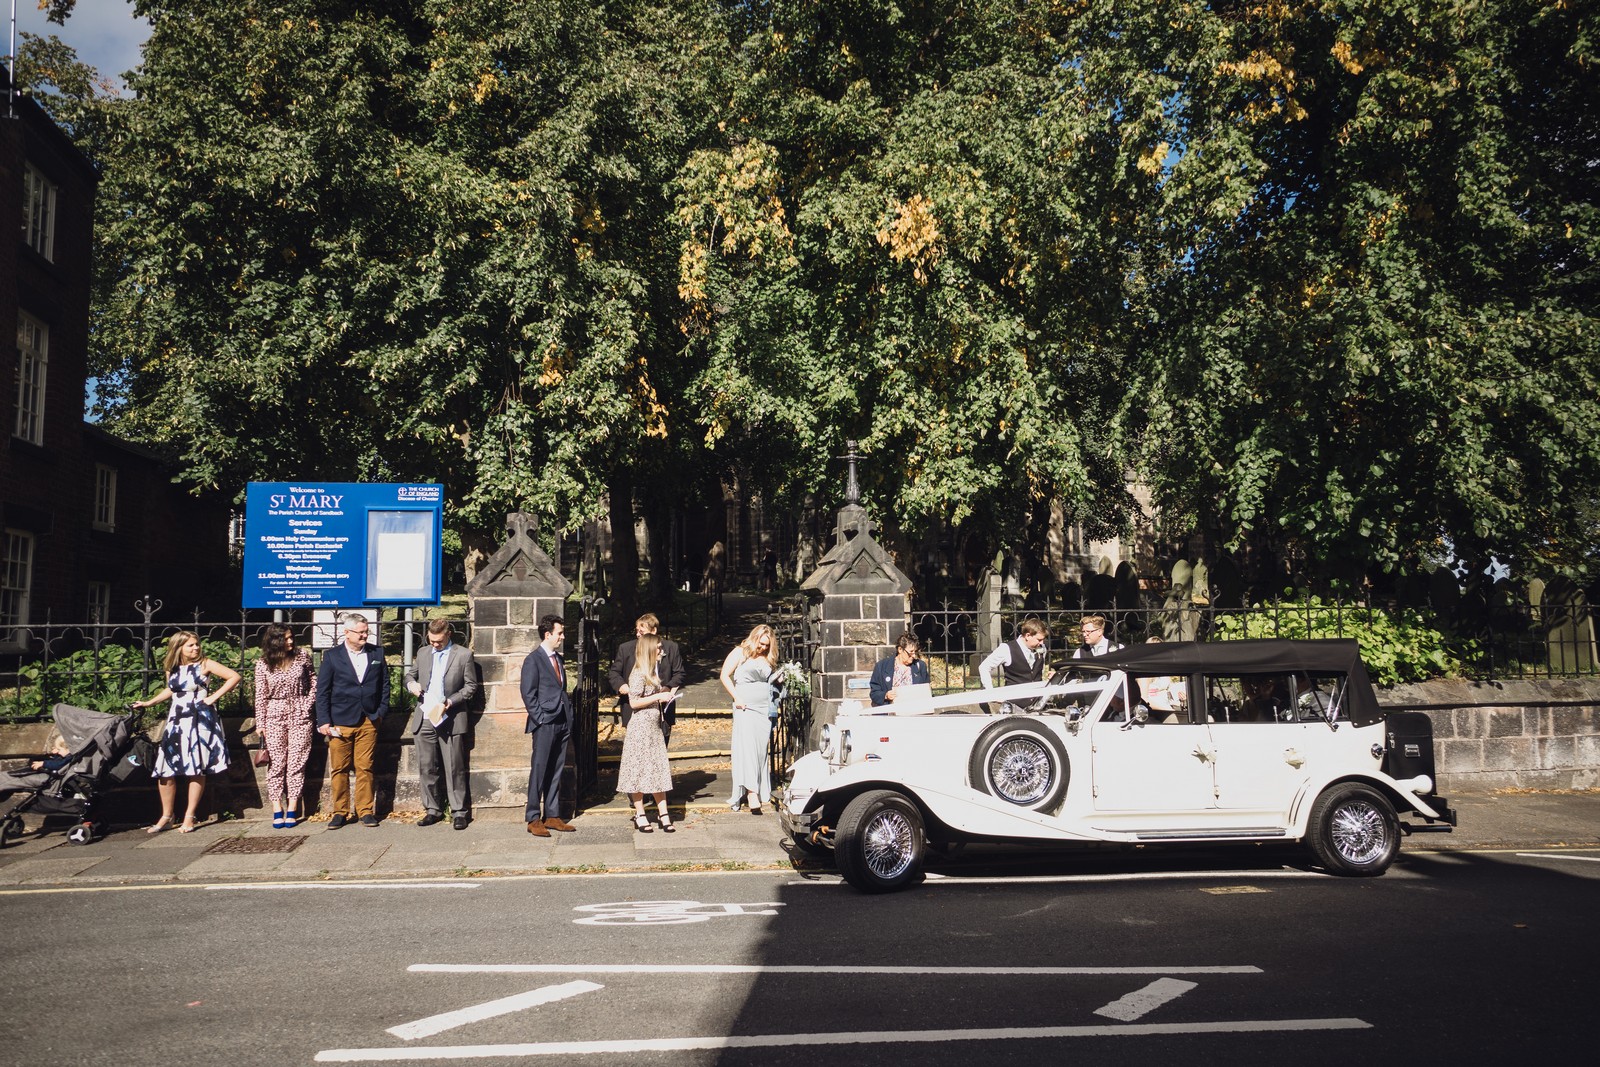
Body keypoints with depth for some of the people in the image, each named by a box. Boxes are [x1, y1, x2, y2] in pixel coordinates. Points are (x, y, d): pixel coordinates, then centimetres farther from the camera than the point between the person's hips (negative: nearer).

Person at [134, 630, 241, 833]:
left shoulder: (204, 664, -5)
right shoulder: (171, 668, 9)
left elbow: (234, 676, -9)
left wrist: (214, 696, -10)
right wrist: (149, 702, 18)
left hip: (199, 720, -4)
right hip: (176, 721, 5)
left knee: (196, 769, -2)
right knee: (164, 769, 0)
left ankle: (189, 817, 6)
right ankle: (166, 817, 13)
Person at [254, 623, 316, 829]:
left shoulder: (302, 656, 1)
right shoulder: (263, 665, -1)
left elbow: (313, 681, 12)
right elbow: (261, 696, 1)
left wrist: (309, 703, 2)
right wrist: (260, 724, -2)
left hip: (299, 716, 1)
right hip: (274, 717, 0)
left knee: (296, 762, -1)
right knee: (276, 763, 1)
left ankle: (292, 809, 4)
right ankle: (277, 810, 6)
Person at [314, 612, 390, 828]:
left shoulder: (377, 653, 8)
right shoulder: (332, 656, 2)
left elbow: (384, 685, 13)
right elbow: (322, 691, 1)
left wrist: (381, 711, 4)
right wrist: (323, 721, -5)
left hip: (368, 721, 1)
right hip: (340, 721, -1)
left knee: (365, 768, 2)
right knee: (339, 769, 3)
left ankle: (366, 811, 10)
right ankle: (340, 812, 14)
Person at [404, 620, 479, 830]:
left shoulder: (464, 655, 0)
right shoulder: (423, 654, 13)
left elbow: (471, 686, 0)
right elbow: (410, 674, 25)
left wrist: (451, 701, -13)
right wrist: (411, 684, 0)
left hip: (450, 719, -4)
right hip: (424, 719, 4)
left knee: (454, 769, -3)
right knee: (427, 768, 8)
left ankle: (459, 812, 3)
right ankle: (433, 810, 18)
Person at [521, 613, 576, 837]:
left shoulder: (558, 658, 16)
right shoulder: (533, 660, -6)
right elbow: (528, 694, -10)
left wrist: (569, 718, 13)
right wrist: (541, 720, -13)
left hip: (562, 724, 7)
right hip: (545, 724, -7)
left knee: (556, 772, 10)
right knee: (539, 771, -3)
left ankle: (552, 816, 15)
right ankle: (534, 820, 2)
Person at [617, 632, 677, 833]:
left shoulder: (652, 672, 15)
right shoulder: (638, 674, -14)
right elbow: (634, 702, -19)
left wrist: (666, 694, 11)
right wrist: (659, 696, -18)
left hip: (655, 726, 9)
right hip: (641, 727, -9)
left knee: (659, 769, 6)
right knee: (640, 769, 0)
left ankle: (663, 814, 8)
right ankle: (640, 815, 9)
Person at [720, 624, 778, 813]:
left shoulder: (767, 659, 15)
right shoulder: (740, 652, -1)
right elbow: (725, 675, -3)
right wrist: (736, 698, -10)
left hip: (764, 709, 6)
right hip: (745, 707, -6)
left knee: (760, 750, 7)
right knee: (747, 748, -13)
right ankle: (752, 795, -18)